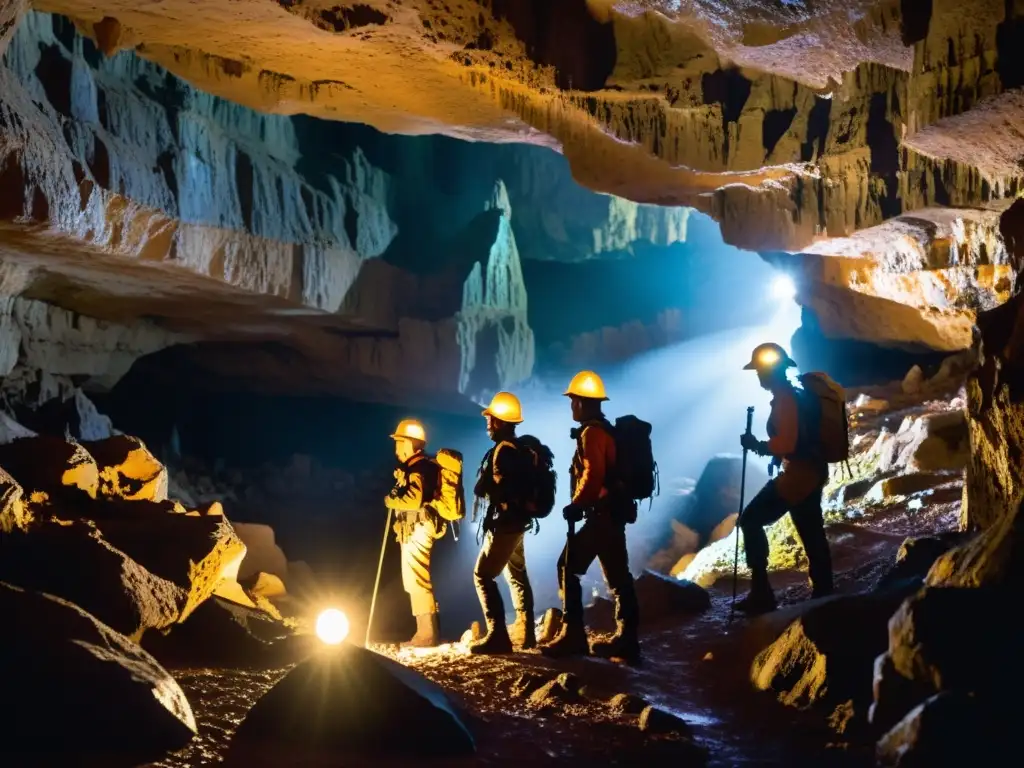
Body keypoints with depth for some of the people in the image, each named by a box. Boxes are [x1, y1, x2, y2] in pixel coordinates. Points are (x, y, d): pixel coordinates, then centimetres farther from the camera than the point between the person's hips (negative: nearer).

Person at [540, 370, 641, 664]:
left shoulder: (591, 432, -12)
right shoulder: (606, 430, 19)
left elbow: (593, 475, -24)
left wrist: (576, 505, -15)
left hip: (602, 513, -10)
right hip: (614, 512, 10)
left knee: (568, 567, -6)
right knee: (617, 575, 9)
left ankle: (573, 635, -8)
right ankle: (626, 640, 10)